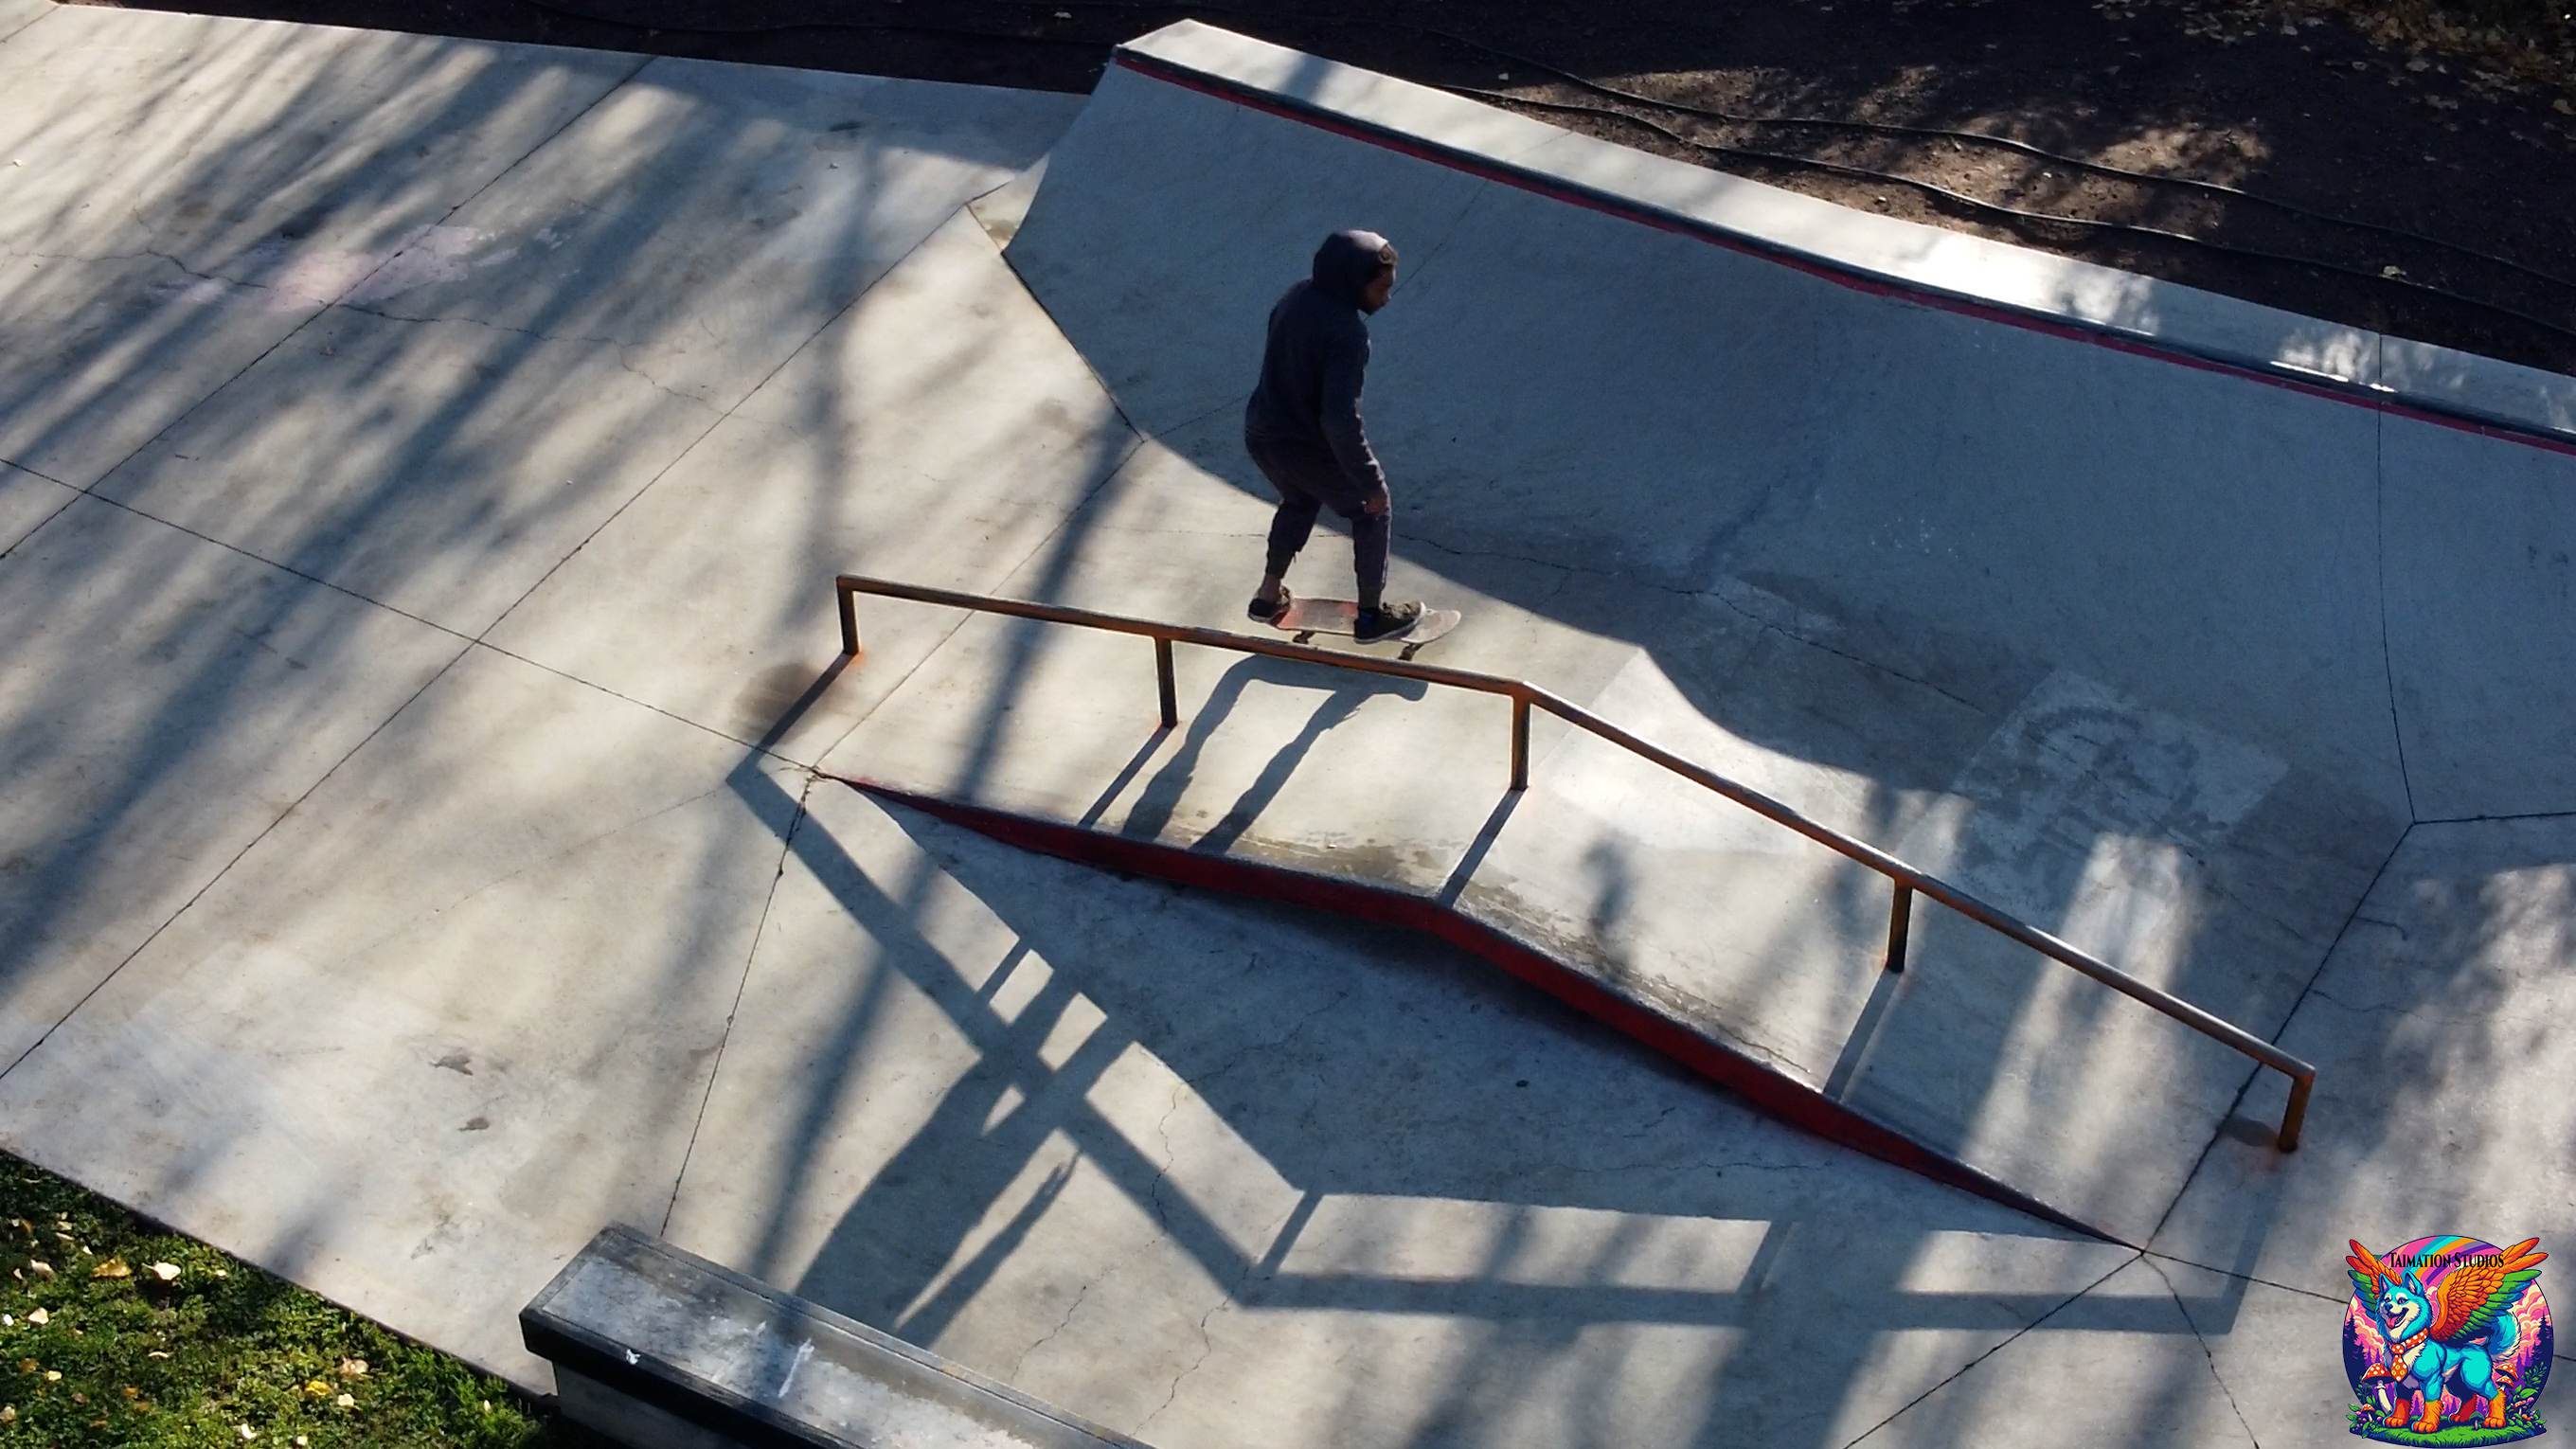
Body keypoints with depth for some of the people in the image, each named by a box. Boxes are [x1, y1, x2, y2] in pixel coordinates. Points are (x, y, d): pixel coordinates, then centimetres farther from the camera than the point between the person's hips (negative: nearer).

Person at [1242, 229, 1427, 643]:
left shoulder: (1296, 298, -3)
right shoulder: (1347, 331, -29)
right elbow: (1340, 419, -31)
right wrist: (1371, 482, -22)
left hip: (1261, 434, 7)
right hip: (1308, 448, -7)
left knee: (1300, 501, 36)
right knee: (1373, 512, 17)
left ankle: (1270, 595, 45)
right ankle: (1372, 615, 28)